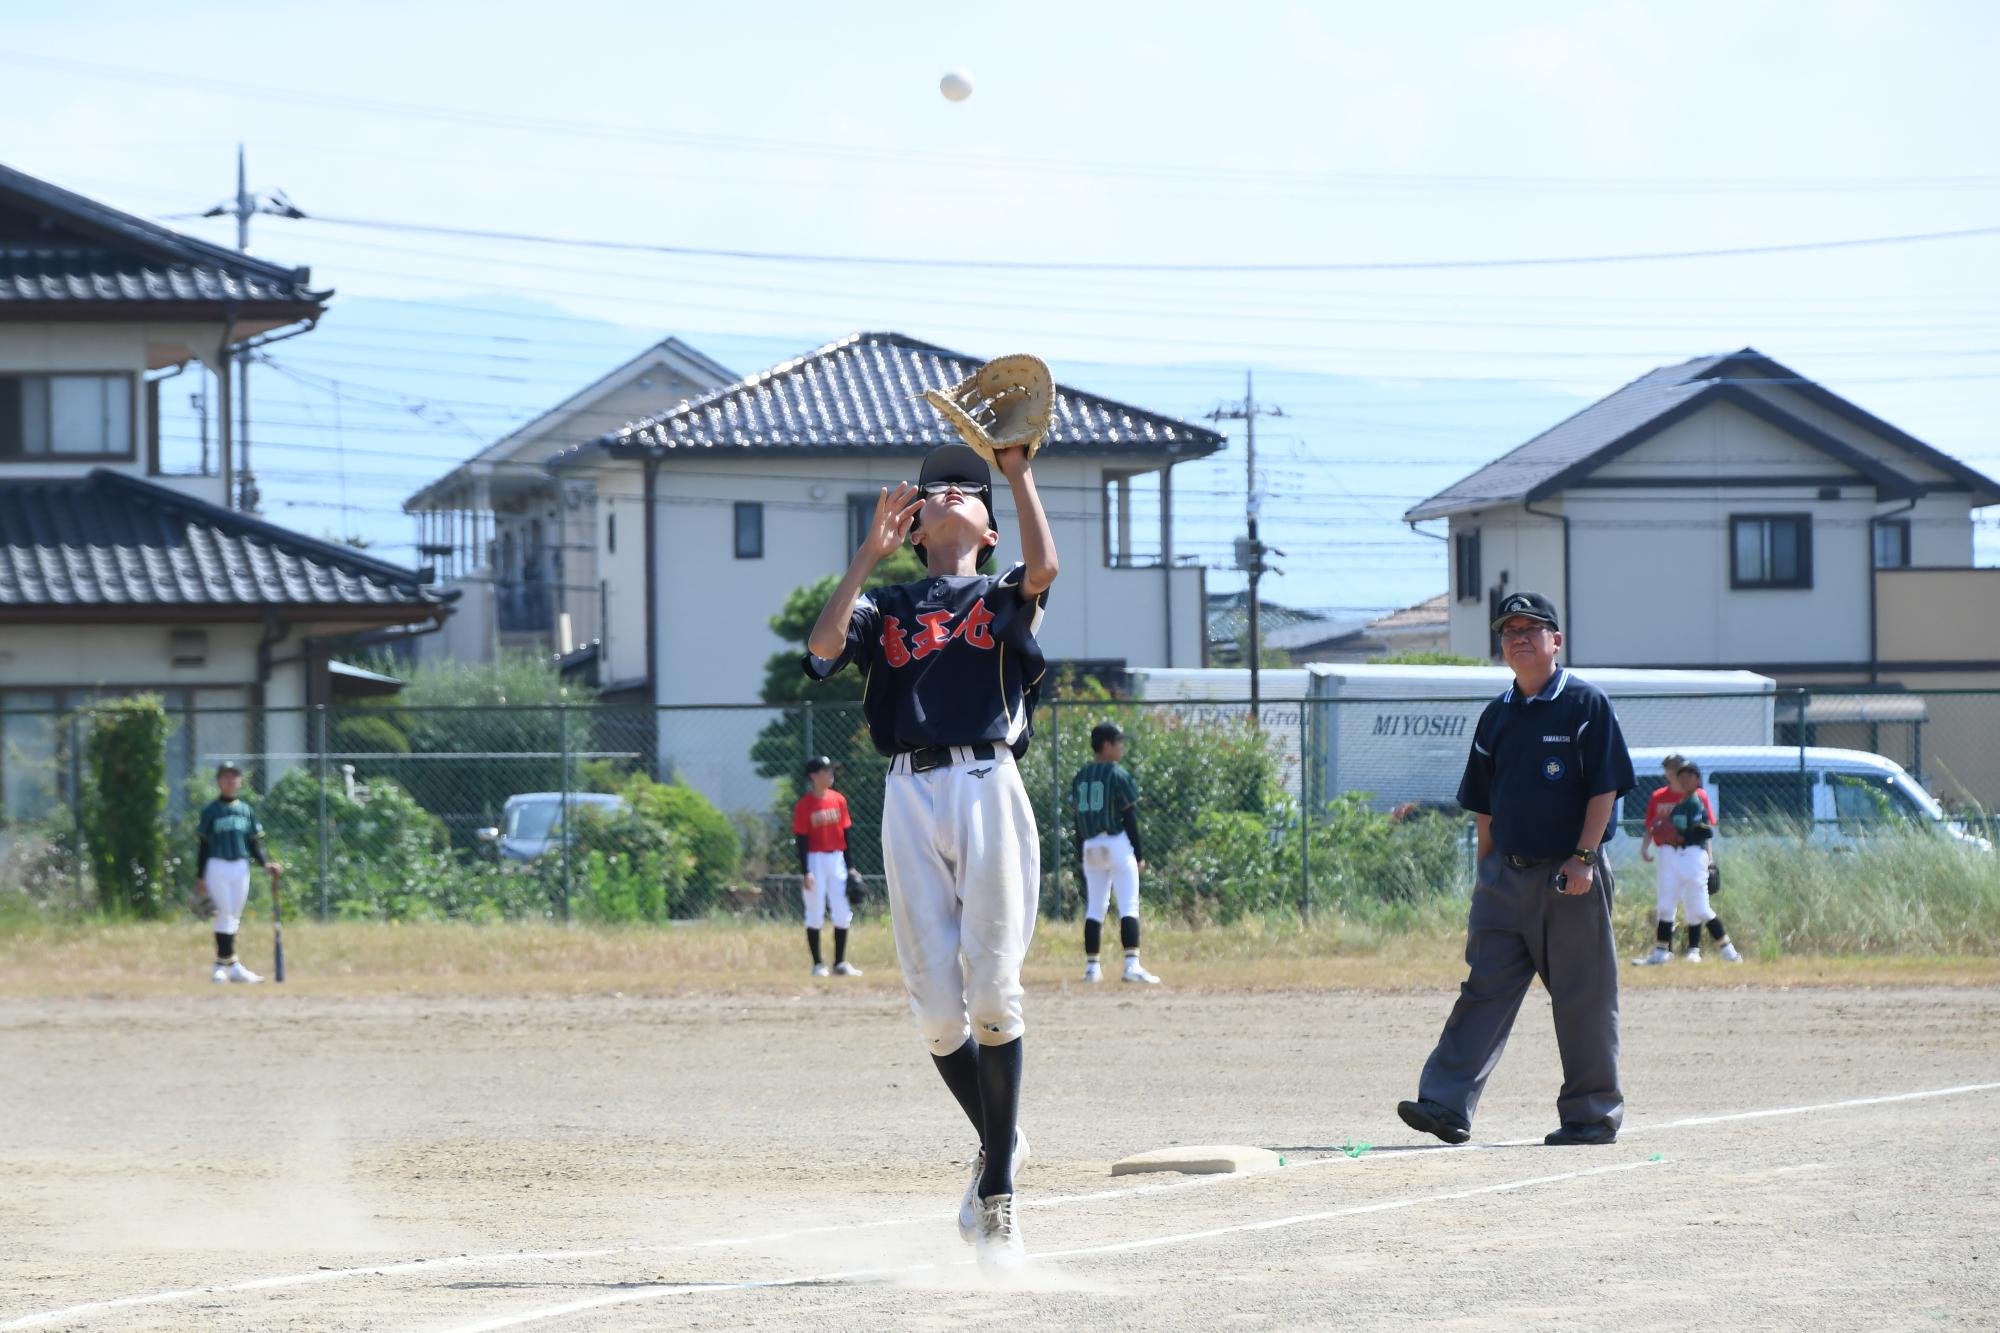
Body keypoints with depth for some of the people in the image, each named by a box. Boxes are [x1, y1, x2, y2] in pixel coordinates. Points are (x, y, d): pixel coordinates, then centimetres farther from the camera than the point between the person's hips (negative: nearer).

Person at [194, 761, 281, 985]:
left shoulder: (246, 811, 12)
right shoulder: (210, 811, 0)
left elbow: (254, 844, 14)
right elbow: (202, 846, 0)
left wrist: (266, 864, -2)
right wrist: (199, 877, -4)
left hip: (241, 867, 4)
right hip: (217, 866, -4)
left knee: (234, 917, 5)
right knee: (225, 914, -9)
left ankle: (220, 965, 12)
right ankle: (233, 966, -11)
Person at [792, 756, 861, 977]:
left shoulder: (838, 800, 6)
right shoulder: (804, 805, -8)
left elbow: (846, 834, 10)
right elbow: (801, 840, -9)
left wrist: (850, 867, 8)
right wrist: (805, 872, -15)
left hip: (837, 859, 5)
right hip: (815, 860, -5)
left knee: (843, 913, 4)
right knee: (815, 914, -1)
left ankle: (840, 963, 12)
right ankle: (818, 964, 6)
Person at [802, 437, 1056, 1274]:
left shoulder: (1003, 600, 17)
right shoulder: (887, 606, 22)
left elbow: (1043, 568, -7)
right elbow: (823, 648, 1)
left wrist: (1018, 471, -3)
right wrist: (870, 553, 1)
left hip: (988, 790, -2)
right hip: (910, 798, 2)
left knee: (993, 992, -12)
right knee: (936, 1007, -4)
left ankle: (996, 1194, -8)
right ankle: (999, 1148, 19)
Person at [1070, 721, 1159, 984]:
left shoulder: (1080, 777, 8)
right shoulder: (1118, 775, -9)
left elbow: (1079, 818, 10)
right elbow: (1129, 817, -9)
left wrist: (1080, 855, 15)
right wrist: (1139, 854, -5)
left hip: (1090, 845, 6)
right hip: (1118, 843, -5)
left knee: (1094, 907, 12)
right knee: (1129, 906, -7)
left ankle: (1091, 966, 10)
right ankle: (1132, 964, -18)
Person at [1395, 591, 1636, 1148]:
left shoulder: (1585, 704, -4)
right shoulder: (1497, 716, 14)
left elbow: (1606, 788, -9)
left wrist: (1583, 857, -17)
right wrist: (1486, 873, 15)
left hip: (1571, 877, -5)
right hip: (1507, 874, 5)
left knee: (1583, 998, 1)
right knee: (1483, 991, -3)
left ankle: (1593, 1114, 10)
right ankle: (1448, 1104, -10)